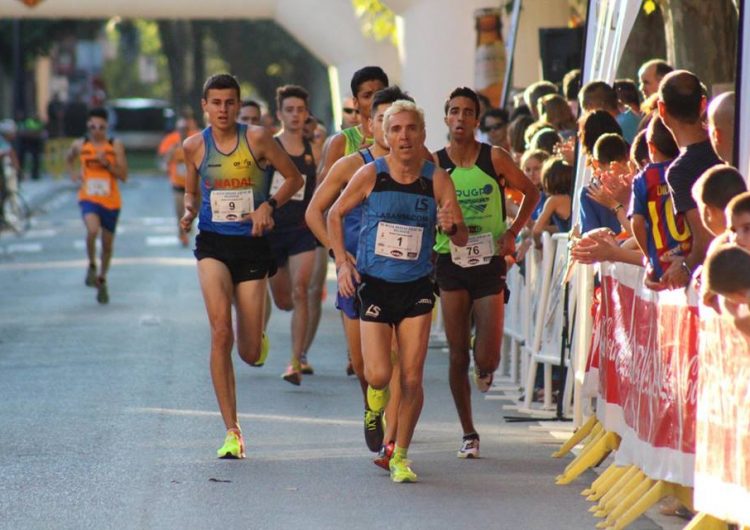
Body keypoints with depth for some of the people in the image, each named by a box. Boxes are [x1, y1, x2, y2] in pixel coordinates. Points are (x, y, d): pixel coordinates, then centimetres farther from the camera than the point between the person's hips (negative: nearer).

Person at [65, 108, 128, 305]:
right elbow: (69, 159, 23)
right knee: (92, 230, -30)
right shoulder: (80, 145, 0)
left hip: (111, 201, 1)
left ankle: (102, 280, 33)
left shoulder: (115, 146, -4)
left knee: (107, 244, 12)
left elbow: (123, 176, -6)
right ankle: (92, 266, -5)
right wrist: (73, 173, 5)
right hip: (88, 198, -1)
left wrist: (107, 164, -20)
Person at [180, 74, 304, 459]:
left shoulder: (257, 139, -4)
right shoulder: (194, 146, 3)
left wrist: (269, 205, -12)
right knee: (221, 332, -21)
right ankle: (232, 432, -17)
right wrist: (189, 212, -4)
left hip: (251, 245, 0)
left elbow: (294, 178, 4)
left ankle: (256, 335, 43)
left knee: (250, 354, 0)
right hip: (213, 244, 1)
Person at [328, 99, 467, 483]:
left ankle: (401, 455, 14)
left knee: (412, 379, -3)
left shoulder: (438, 180, -5)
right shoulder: (371, 175, -7)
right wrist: (342, 262, -2)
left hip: (416, 288, 1)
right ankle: (375, 394, 28)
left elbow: (461, 240, -1)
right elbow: (335, 214, 7)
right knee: (379, 375, -10)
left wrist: (452, 226, -24)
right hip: (374, 285, -1)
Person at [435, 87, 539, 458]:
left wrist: (512, 232, -3)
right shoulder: (434, 165, -1)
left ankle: (485, 368, 32)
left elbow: (531, 192, 8)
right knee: (458, 355, 1)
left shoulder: (495, 158, -3)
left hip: (489, 262, -1)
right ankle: (468, 434, 14)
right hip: (450, 264, 1)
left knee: (487, 358, -8)